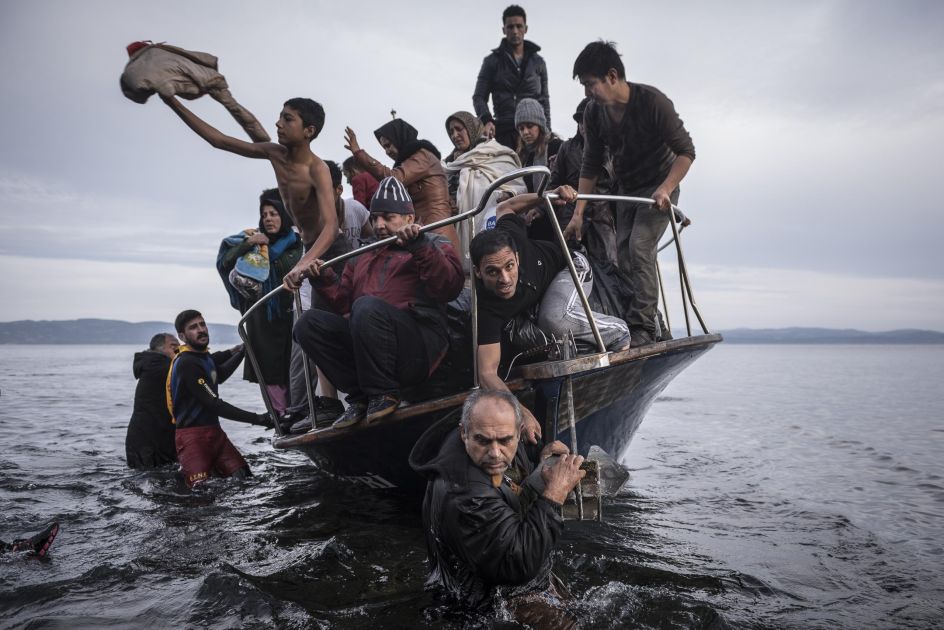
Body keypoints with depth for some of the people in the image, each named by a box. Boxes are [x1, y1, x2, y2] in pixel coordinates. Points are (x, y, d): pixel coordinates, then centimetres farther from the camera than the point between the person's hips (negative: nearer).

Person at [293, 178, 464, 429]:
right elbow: (343, 305, 24)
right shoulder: (363, 256, 28)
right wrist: (323, 280, 8)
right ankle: (360, 397, -9)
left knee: (367, 306, -31)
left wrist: (420, 246, -19)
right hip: (363, 351, 6)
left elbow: (450, 287, -10)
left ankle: (384, 393, -16)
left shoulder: (433, 245, 12)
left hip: (421, 348, -6)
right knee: (310, 322, -9)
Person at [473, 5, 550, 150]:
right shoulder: (492, 61, 11)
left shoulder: (538, 62, 17)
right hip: (504, 131, -1)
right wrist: (486, 120, -16)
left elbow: (544, 100, 18)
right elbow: (479, 96, 5)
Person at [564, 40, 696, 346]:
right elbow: (591, 166, 0)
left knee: (639, 247, -21)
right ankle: (649, 319, 9)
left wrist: (665, 189, -31)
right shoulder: (594, 113, -7)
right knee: (623, 254, -1)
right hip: (626, 190, 6)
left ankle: (644, 327, -18)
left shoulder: (652, 101, -23)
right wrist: (578, 213, -5)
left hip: (659, 188, -6)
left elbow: (686, 151, -18)